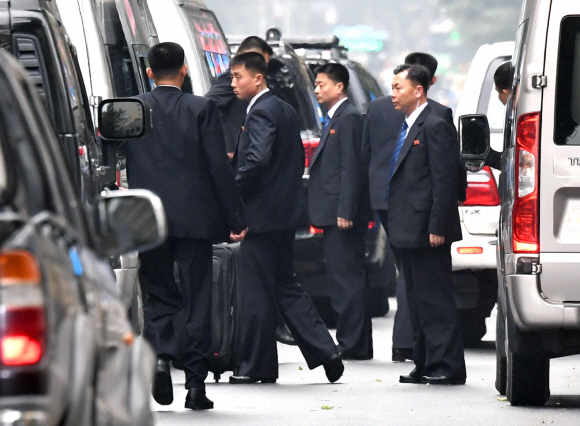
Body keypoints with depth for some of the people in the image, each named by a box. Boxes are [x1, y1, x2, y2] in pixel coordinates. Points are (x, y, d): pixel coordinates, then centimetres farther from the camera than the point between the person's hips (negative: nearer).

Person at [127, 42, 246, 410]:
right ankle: (196, 383, 2)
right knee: (197, 300, 4)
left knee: (158, 296, 13)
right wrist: (236, 217, 0)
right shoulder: (202, 110, -4)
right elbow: (219, 167, -6)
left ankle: (160, 356, -10)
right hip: (194, 219, -1)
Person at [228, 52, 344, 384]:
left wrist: (234, 194, -17)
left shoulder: (261, 113, -15)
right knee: (286, 285, 15)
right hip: (286, 209, 10)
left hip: (262, 213, -10)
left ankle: (257, 366, 3)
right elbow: (298, 159, 20)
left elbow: (257, 160, -27)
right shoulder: (286, 110, 15)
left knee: (257, 292, -2)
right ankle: (325, 351, 9)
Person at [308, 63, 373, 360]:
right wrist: (321, 216, 18)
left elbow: (351, 167, -17)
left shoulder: (349, 118, -10)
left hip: (343, 214, -10)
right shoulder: (334, 119, 20)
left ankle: (353, 345, -8)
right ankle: (351, 343, 15)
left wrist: (345, 212, -22)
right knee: (343, 279, 11)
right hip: (334, 215, 10)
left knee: (348, 278, -9)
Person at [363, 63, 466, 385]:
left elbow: (444, 181, -17)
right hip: (406, 231, 10)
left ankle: (448, 366, -4)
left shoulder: (434, 127, -12)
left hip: (425, 230, -10)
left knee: (435, 298, -7)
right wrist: (386, 217, 14)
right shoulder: (404, 125, 15)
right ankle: (425, 366, 18)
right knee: (417, 299, 13)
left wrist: (437, 227, -20)